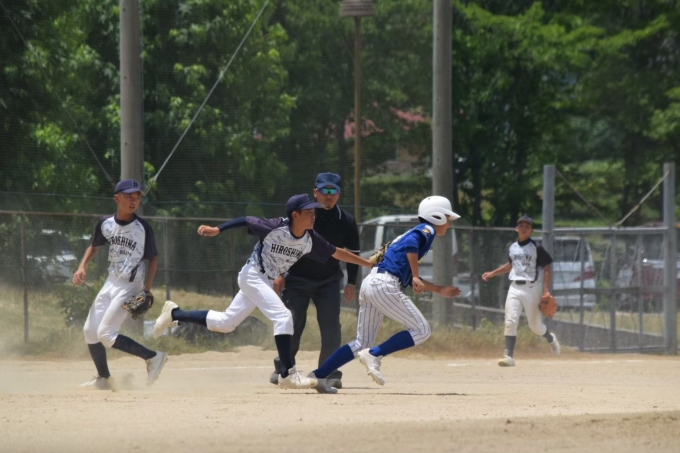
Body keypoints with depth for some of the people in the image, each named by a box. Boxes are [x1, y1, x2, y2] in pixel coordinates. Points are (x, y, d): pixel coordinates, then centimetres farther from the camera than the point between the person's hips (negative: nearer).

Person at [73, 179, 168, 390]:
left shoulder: (143, 228, -15)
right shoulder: (106, 223, -2)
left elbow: (153, 259, -6)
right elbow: (94, 246, 15)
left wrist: (147, 291, -15)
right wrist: (82, 267, -2)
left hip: (130, 286, -6)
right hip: (111, 282, 6)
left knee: (106, 334, -16)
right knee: (90, 331, 9)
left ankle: (153, 357, -6)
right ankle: (103, 379, 24)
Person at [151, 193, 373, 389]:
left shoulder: (310, 240, -5)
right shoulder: (276, 228, -22)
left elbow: (336, 253, 3)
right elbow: (246, 221, -16)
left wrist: (367, 263, 4)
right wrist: (217, 230, -24)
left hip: (268, 282, 8)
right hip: (252, 276, -8)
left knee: (225, 323, 15)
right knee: (283, 317, -21)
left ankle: (175, 313, 28)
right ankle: (288, 374, -20)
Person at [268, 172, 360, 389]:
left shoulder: (346, 221, -4)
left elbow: (352, 253, 6)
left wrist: (351, 282, 3)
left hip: (329, 281, 2)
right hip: (297, 279, -2)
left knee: (331, 327, -9)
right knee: (293, 324, -4)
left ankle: (329, 372, -1)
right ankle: (282, 368, 15)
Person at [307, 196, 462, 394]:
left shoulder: (419, 230, 29)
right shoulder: (427, 229, 3)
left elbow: (411, 280, 32)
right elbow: (411, 243, -21)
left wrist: (440, 290, 35)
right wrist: (415, 277, -20)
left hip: (370, 282, 9)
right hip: (385, 284, -9)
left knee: (362, 343, 13)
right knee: (421, 330, -5)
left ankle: (319, 376, 7)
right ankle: (374, 355, -14)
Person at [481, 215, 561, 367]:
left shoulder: (536, 248, -6)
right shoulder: (513, 247, 10)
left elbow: (547, 269, -6)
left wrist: (546, 291, -14)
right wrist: (492, 274, 23)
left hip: (531, 288, -4)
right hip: (514, 287, 4)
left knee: (535, 325, 5)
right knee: (510, 322, -11)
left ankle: (550, 338, 38)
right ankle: (509, 356, -14)